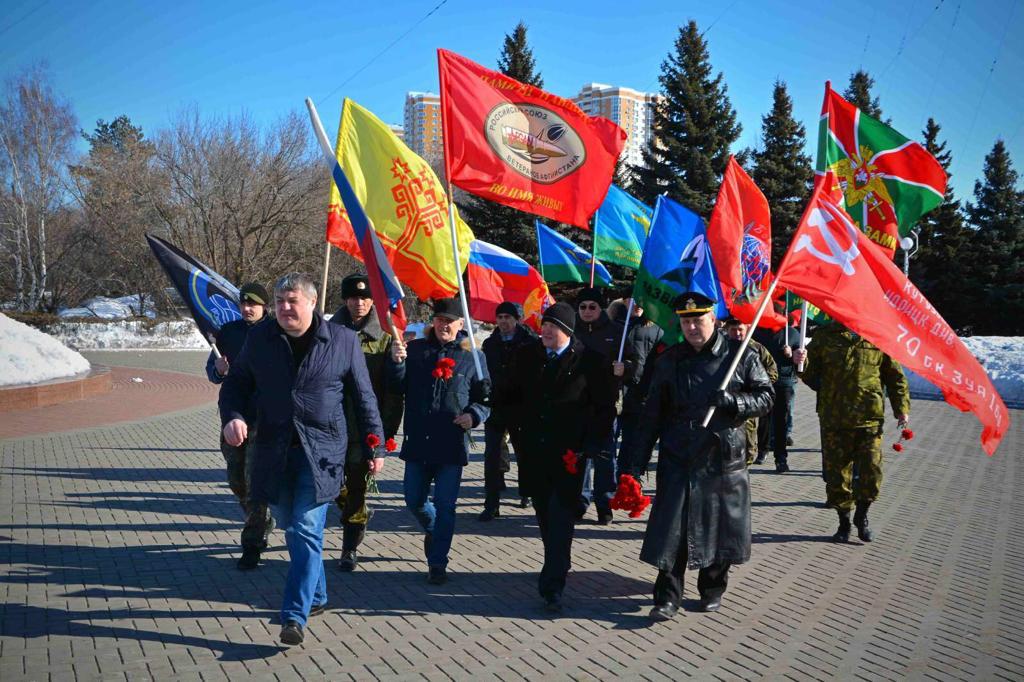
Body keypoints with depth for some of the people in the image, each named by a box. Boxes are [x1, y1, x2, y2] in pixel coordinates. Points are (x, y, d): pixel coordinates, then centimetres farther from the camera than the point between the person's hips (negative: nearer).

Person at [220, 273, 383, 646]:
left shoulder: (343, 341, -3)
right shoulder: (259, 339, 4)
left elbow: (364, 398, 3)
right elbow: (236, 383, 13)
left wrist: (375, 447, 4)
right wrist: (232, 416, -9)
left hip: (321, 451, -4)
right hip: (274, 450, 4)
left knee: (306, 531, -8)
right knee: (291, 529, 14)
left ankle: (295, 615, -4)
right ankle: (316, 595, 33)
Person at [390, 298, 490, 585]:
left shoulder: (473, 357, 0)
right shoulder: (415, 349, 4)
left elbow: (487, 397, 5)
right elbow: (399, 388, 1)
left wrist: (474, 415, -14)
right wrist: (397, 363, -17)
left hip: (452, 445, -2)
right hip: (417, 442, 3)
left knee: (444, 505, 2)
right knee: (414, 500, 14)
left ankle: (437, 563, 15)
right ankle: (433, 531, 45)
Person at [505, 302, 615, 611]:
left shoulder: (588, 360, -8)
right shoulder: (526, 355, 3)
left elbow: (605, 408, -3)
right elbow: (515, 396, 14)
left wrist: (589, 446, -8)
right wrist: (518, 432, 7)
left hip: (568, 454, -4)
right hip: (533, 452, 4)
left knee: (562, 519, -4)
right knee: (545, 516, 16)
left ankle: (552, 584, 0)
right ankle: (557, 567, 35)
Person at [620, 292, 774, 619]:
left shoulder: (740, 355, -1)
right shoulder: (668, 361, 3)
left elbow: (765, 398, 3)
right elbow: (652, 415, 4)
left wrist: (733, 401, -18)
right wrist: (636, 461, 0)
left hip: (723, 458, 0)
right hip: (678, 458, 0)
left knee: (720, 527, 10)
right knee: (672, 528, -2)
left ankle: (712, 589, 31)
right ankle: (667, 597, 9)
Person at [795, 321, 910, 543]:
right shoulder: (825, 336, 3)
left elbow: (895, 375, 10)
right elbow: (811, 375, 7)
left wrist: (902, 409, 5)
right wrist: (801, 364, -15)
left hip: (870, 418, 0)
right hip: (834, 419, 0)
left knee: (871, 471, -1)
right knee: (837, 474, 6)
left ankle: (862, 516, 25)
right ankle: (844, 522, 24)